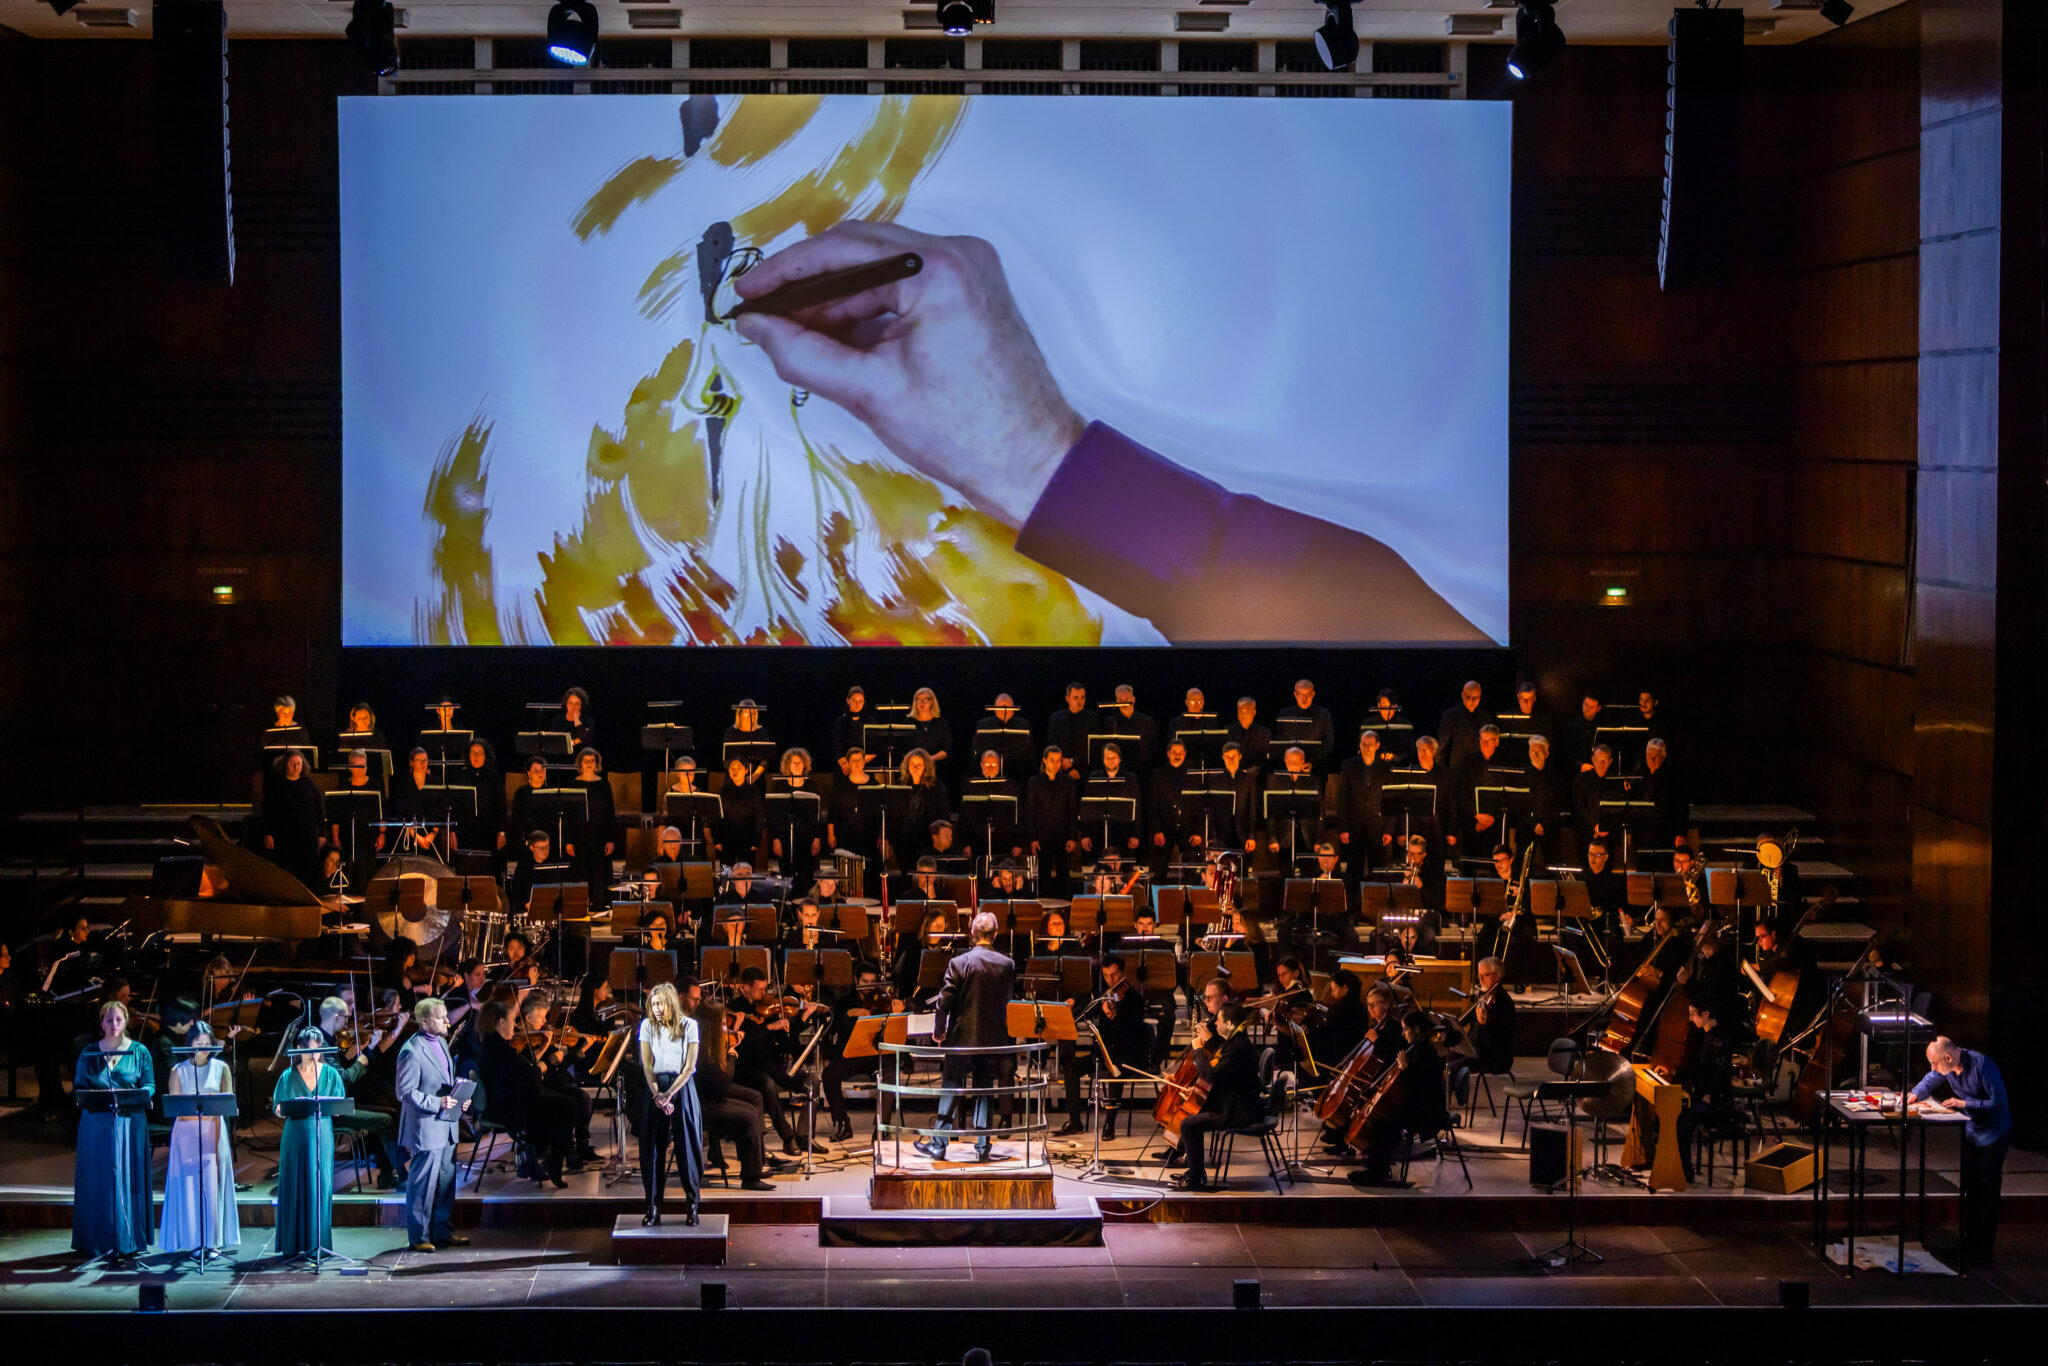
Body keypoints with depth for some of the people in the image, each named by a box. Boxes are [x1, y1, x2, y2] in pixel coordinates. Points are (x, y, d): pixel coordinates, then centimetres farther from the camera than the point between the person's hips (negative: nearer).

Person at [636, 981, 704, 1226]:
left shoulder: (688, 1026, -2)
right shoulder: (648, 1026, 4)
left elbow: (690, 1066, -5)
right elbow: (647, 1065, 1)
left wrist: (669, 1094, -13)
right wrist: (657, 1094, -12)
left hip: (682, 1087, -2)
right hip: (655, 1088, 2)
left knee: (687, 1146, -2)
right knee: (653, 1147, -2)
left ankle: (692, 1205, 4)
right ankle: (653, 1207, 0)